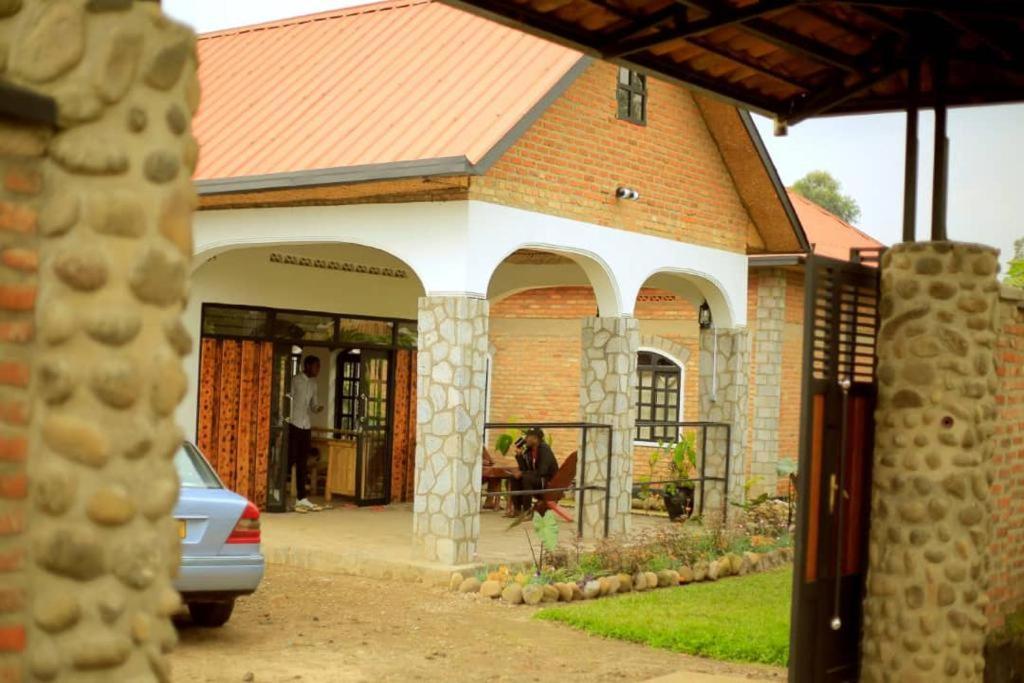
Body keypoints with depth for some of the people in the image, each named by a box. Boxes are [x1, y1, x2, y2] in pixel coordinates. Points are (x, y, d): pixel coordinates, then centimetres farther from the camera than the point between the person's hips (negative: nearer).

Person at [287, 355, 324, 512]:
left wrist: (317, 408, -5)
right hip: (293, 425, -6)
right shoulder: (295, 381, -8)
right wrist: (285, 421, -16)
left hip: (306, 427, 6)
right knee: (290, 460, -6)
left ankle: (301, 498, 9)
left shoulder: (313, 383, 13)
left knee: (302, 463, 7)